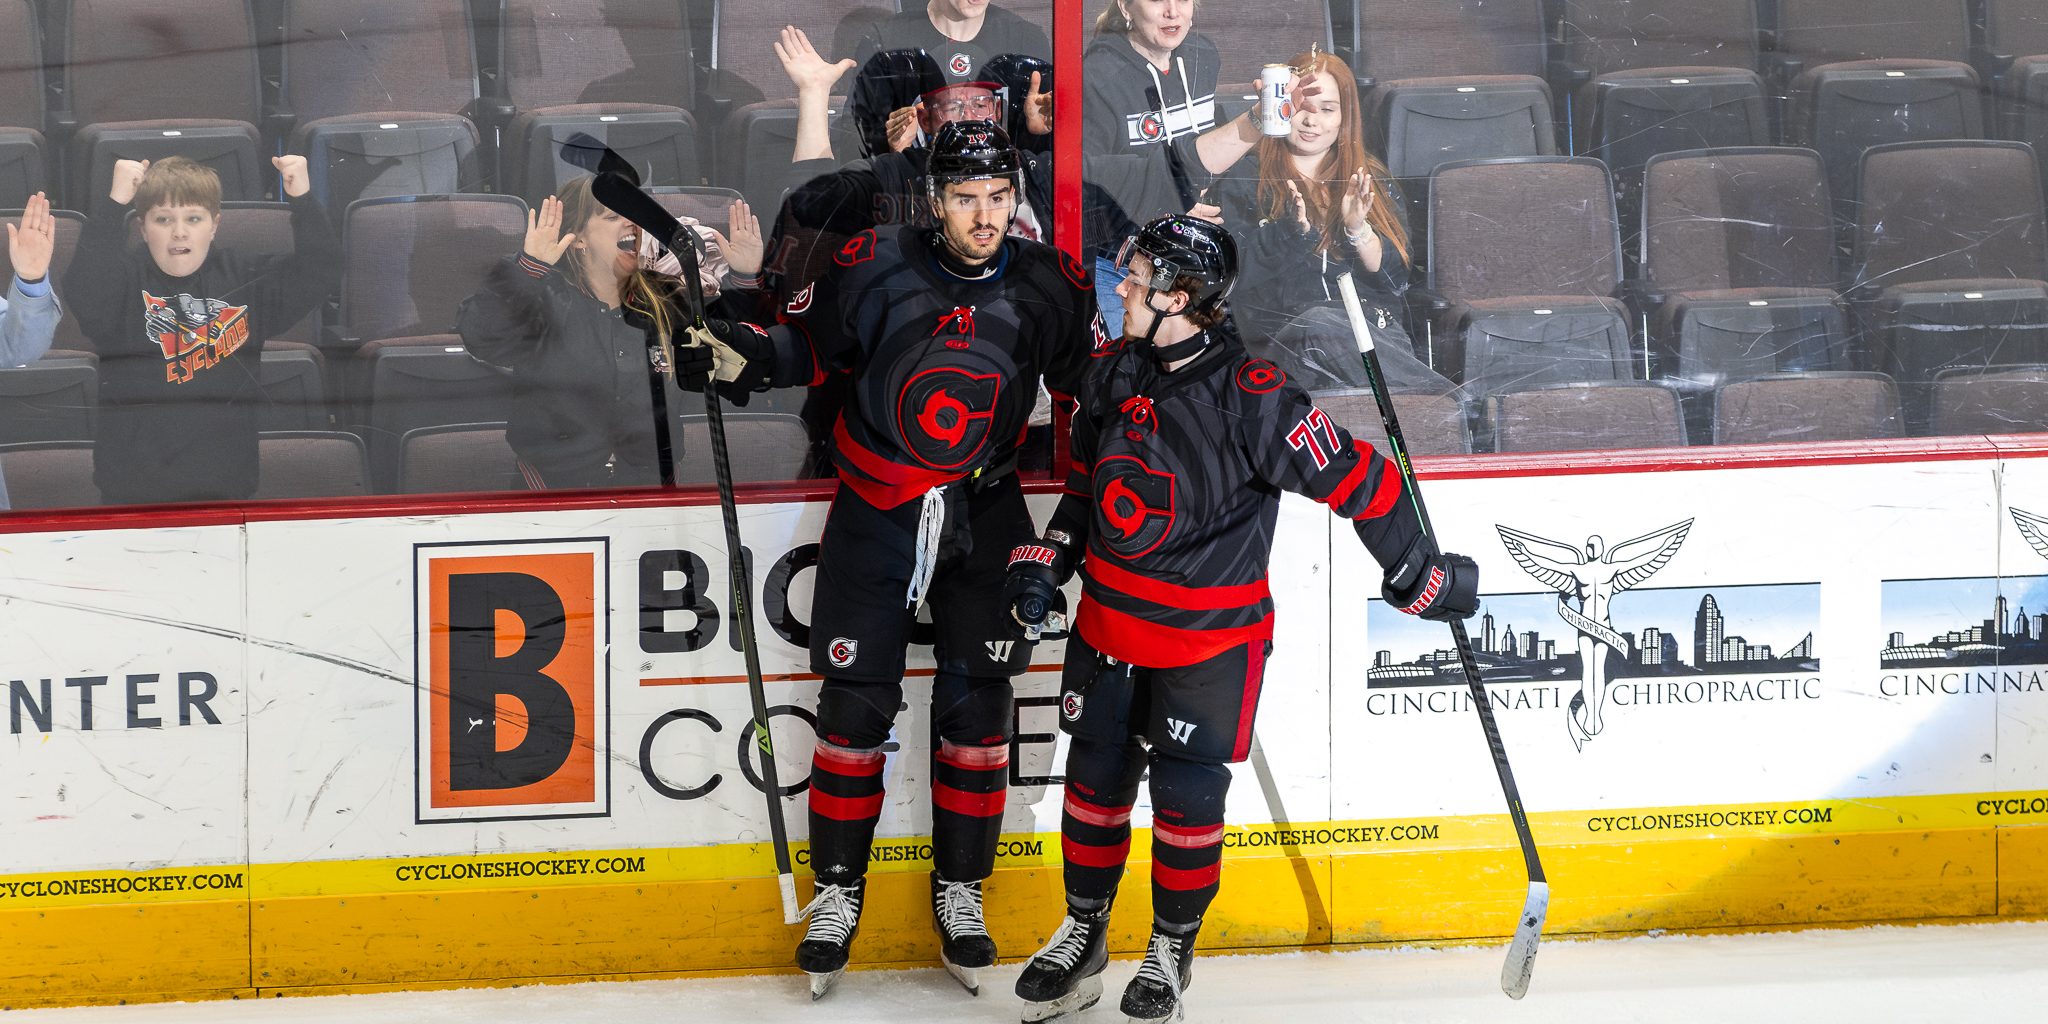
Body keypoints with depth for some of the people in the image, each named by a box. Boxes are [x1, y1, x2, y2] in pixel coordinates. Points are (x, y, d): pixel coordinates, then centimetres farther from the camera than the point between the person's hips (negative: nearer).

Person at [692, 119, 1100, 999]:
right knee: (855, 705, 0)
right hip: (875, 509, -1)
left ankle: (960, 892, 18)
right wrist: (741, 356, -20)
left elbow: (1092, 379, 7)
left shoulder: (1048, 286, -6)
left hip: (984, 514, 1)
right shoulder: (875, 267, -12)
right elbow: (805, 345, -2)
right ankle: (837, 895, 13)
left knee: (976, 708, 4)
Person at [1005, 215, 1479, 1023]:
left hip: (1209, 643, -6)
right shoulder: (1114, 375, -1)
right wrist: (1048, 561, 9)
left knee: (1186, 798, 0)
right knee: (1094, 781, 11)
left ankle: (1173, 949, 21)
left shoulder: (1252, 400, -23)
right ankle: (1082, 934, 28)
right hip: (1110, 621, 6)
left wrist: (1418, 575, -11)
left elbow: (1358, 480, -18)